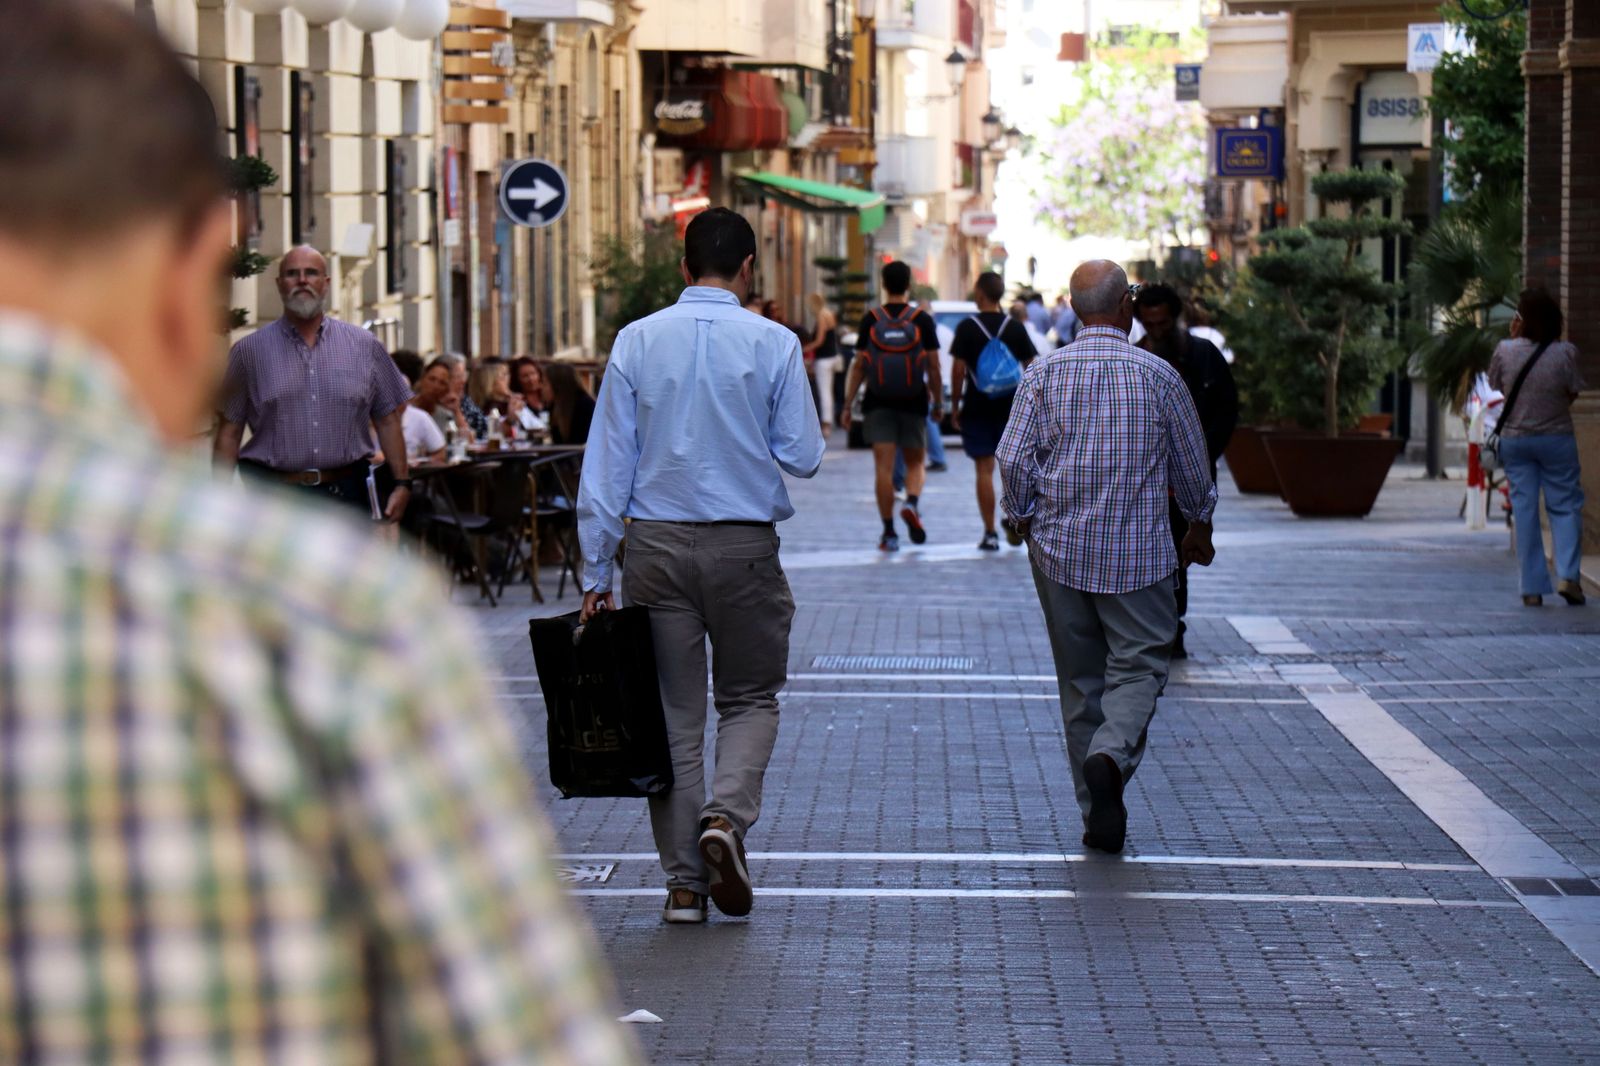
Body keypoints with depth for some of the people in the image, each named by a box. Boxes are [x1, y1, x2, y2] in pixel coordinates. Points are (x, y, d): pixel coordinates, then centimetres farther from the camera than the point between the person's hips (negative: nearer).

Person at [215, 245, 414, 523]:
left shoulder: (364, 346, 8)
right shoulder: (250, 351, 5)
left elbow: (388, 420, 10)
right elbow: (229, 431, 4)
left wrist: (402, 483, 2)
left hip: (345, 494, 1)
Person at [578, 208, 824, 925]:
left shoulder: (637, 342, 0)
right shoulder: (773, 344, -5)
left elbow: (607, 462, -1)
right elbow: (803, 457, -3)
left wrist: (595, 571, 2)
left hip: (657, 544, 1)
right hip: (745, 544, -1)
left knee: (674, 711, 9)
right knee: (750, 698, 16)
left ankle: (684, 883, 10)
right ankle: (726, 816, -10)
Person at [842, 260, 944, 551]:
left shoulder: (870, 320, -1)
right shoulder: (922, 320, -2)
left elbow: (858, 366, -2)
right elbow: (933, 366, -1)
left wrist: (848, 404, 3)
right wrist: (938, 402, 9)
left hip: (878, 404, 0)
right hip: (913, 404, 0)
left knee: (883, 467, 1)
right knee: (915, 463, 14)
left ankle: (889, 533, -1)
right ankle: (912, 504, -15)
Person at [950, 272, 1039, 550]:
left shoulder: (967, 328, -5)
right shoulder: (1016, 327, 3)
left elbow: (958, 370, -8)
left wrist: (955, 405, 0)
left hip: (976, 409, -2)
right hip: (1010, 408, 3)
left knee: (984, 469, -1)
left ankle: (990, 533, -3)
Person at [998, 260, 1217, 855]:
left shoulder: (1045, 373, -2)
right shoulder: (1157, 376, -4)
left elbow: (1012, 458, -6)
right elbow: (1191, 464, 5)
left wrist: (1025, 520, 11)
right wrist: (1199, 527, 22)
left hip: (1060, 550, 2)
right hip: (1138, 554, -2)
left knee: (1080, 681, 9)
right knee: (1138, 665, 4)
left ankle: (1100, 818, 11)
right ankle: (1111, 756, -26)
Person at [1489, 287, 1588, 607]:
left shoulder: (1505, 350, -10)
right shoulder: (1564, 352, -12)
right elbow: (1572, 393, -3)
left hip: (1514, 439, 1)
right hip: (1556, 437, -1)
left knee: (1524, 509, 5)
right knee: (1564, 504, 10)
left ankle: (1532, 587, 3)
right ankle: (1567, 575, -6)